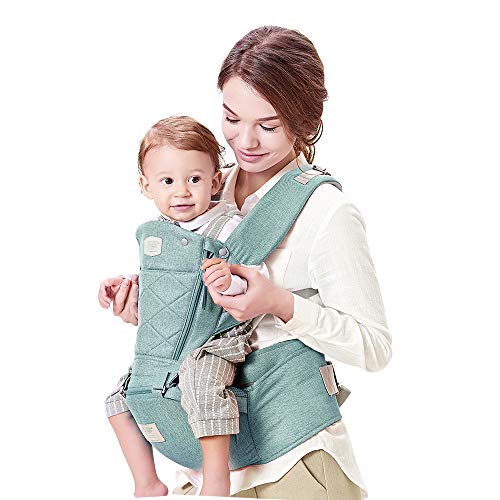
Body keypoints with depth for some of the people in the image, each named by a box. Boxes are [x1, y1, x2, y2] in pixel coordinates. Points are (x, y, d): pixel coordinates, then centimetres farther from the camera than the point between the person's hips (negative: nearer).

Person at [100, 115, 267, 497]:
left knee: (201, 384, -36)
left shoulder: (229, 226, -14)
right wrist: (126, 286, 8)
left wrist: (232, 281, -43)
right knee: (121, 398, 13)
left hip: (215, 340, -8)